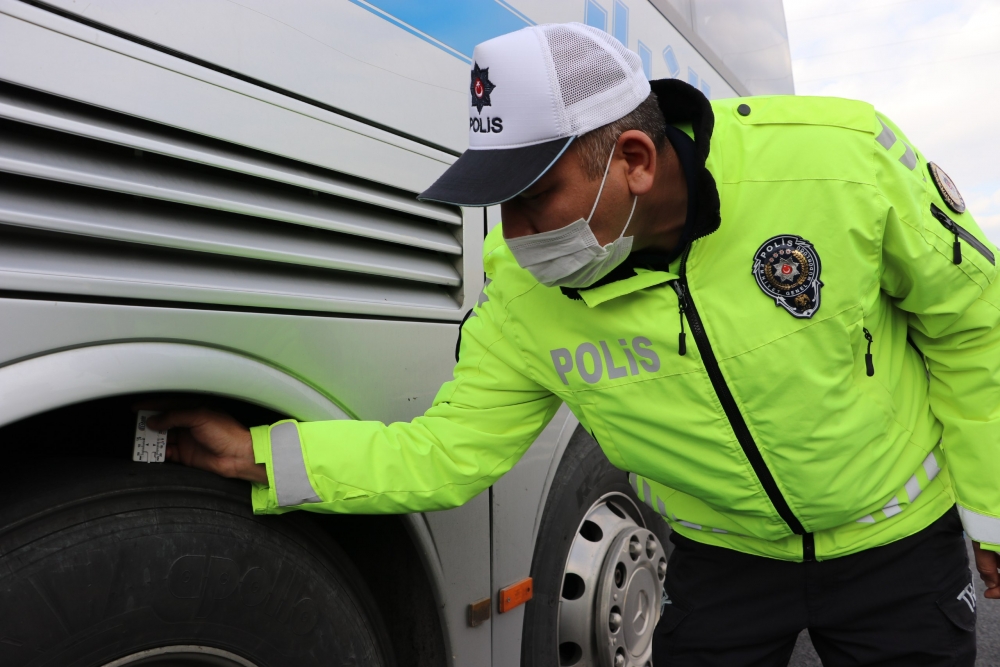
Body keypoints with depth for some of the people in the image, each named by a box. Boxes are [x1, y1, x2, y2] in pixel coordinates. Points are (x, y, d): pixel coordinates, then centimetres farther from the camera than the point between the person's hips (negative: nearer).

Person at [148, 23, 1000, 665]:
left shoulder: (841, 156, -27)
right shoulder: (521, 294, -22)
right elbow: (447, 453, -15)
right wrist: (266, 455, -23)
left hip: (897, 542, 1)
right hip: (725, 560, 1)